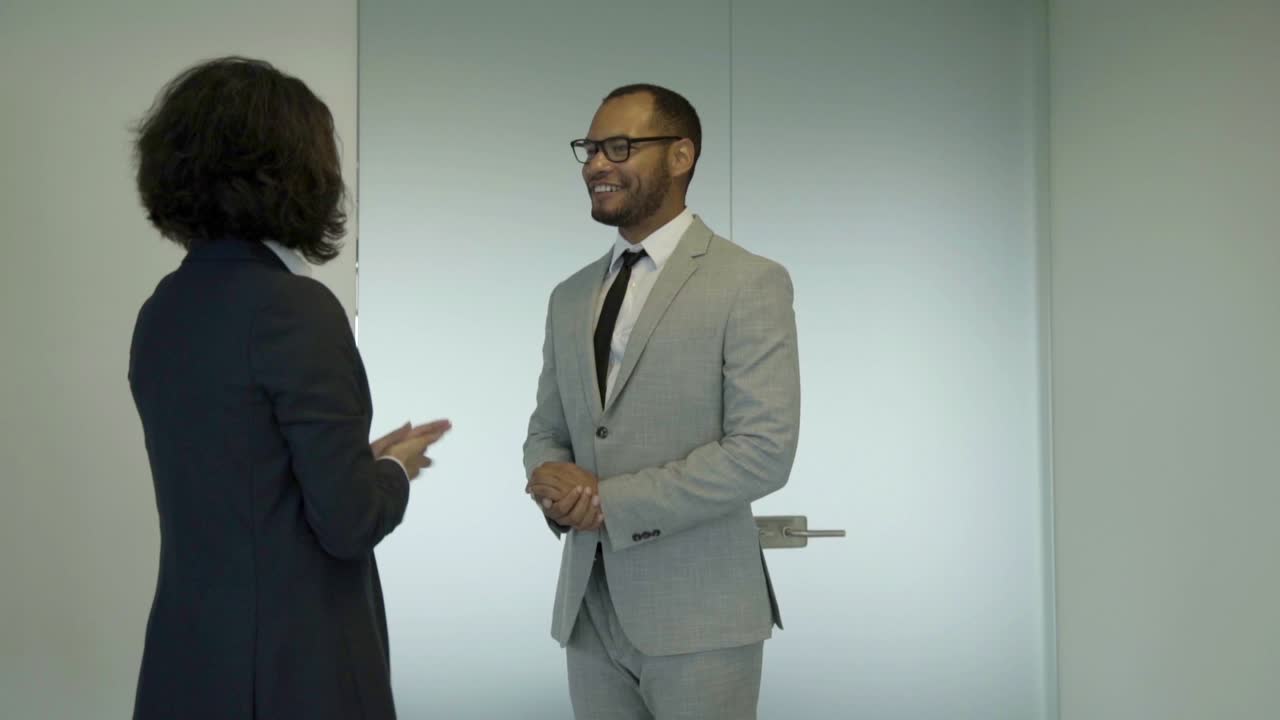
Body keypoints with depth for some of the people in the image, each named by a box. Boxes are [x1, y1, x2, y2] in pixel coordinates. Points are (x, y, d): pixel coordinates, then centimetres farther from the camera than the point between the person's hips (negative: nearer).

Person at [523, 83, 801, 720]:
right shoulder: (570, 297, 13)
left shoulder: (749, 283, -7)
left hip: (697, 609, -5)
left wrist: (611, 499, -15)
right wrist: (555, 483, -7)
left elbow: (764, 451, -15)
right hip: (589, 607, 5)